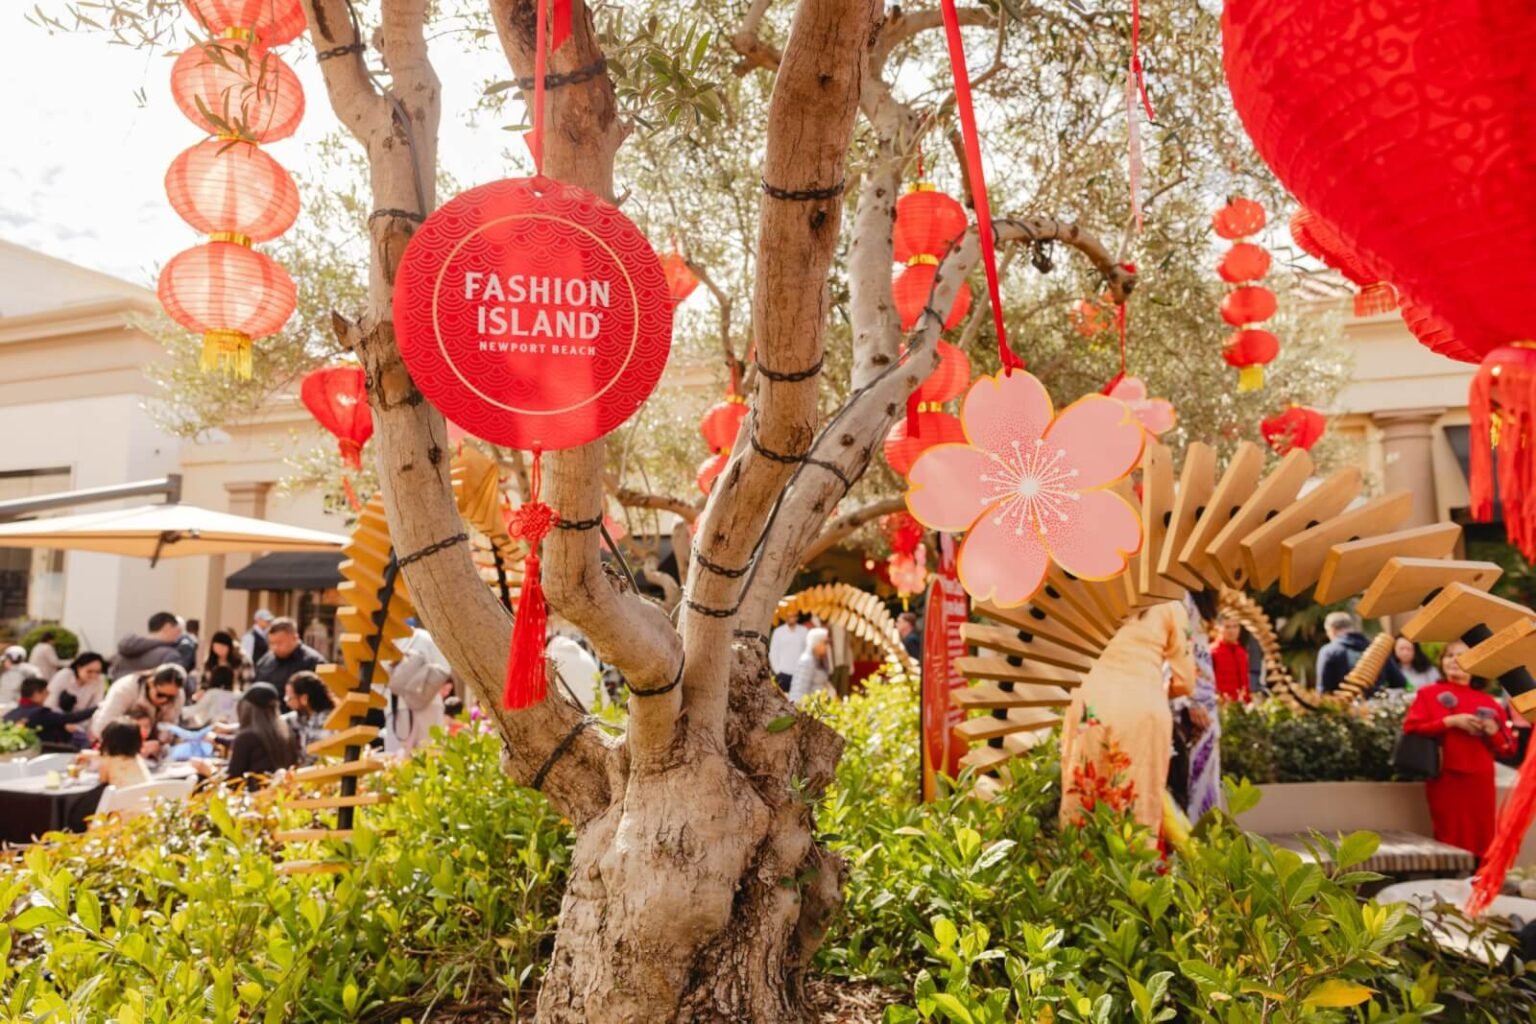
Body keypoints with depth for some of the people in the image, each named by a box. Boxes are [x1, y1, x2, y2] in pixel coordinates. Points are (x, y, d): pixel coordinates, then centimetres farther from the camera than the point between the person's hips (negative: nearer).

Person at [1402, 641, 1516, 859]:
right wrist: (1450, 721, -14)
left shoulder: (1488, 702, 12)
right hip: (1446, 779, -3)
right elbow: (1411, 729, -7)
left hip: (1480, 782, 3)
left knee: (1480, 841, 4)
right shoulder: (1429, 693, 6)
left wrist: (1493, 731, -7)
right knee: (1451, 840, -2)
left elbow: (1508, 748, 13)